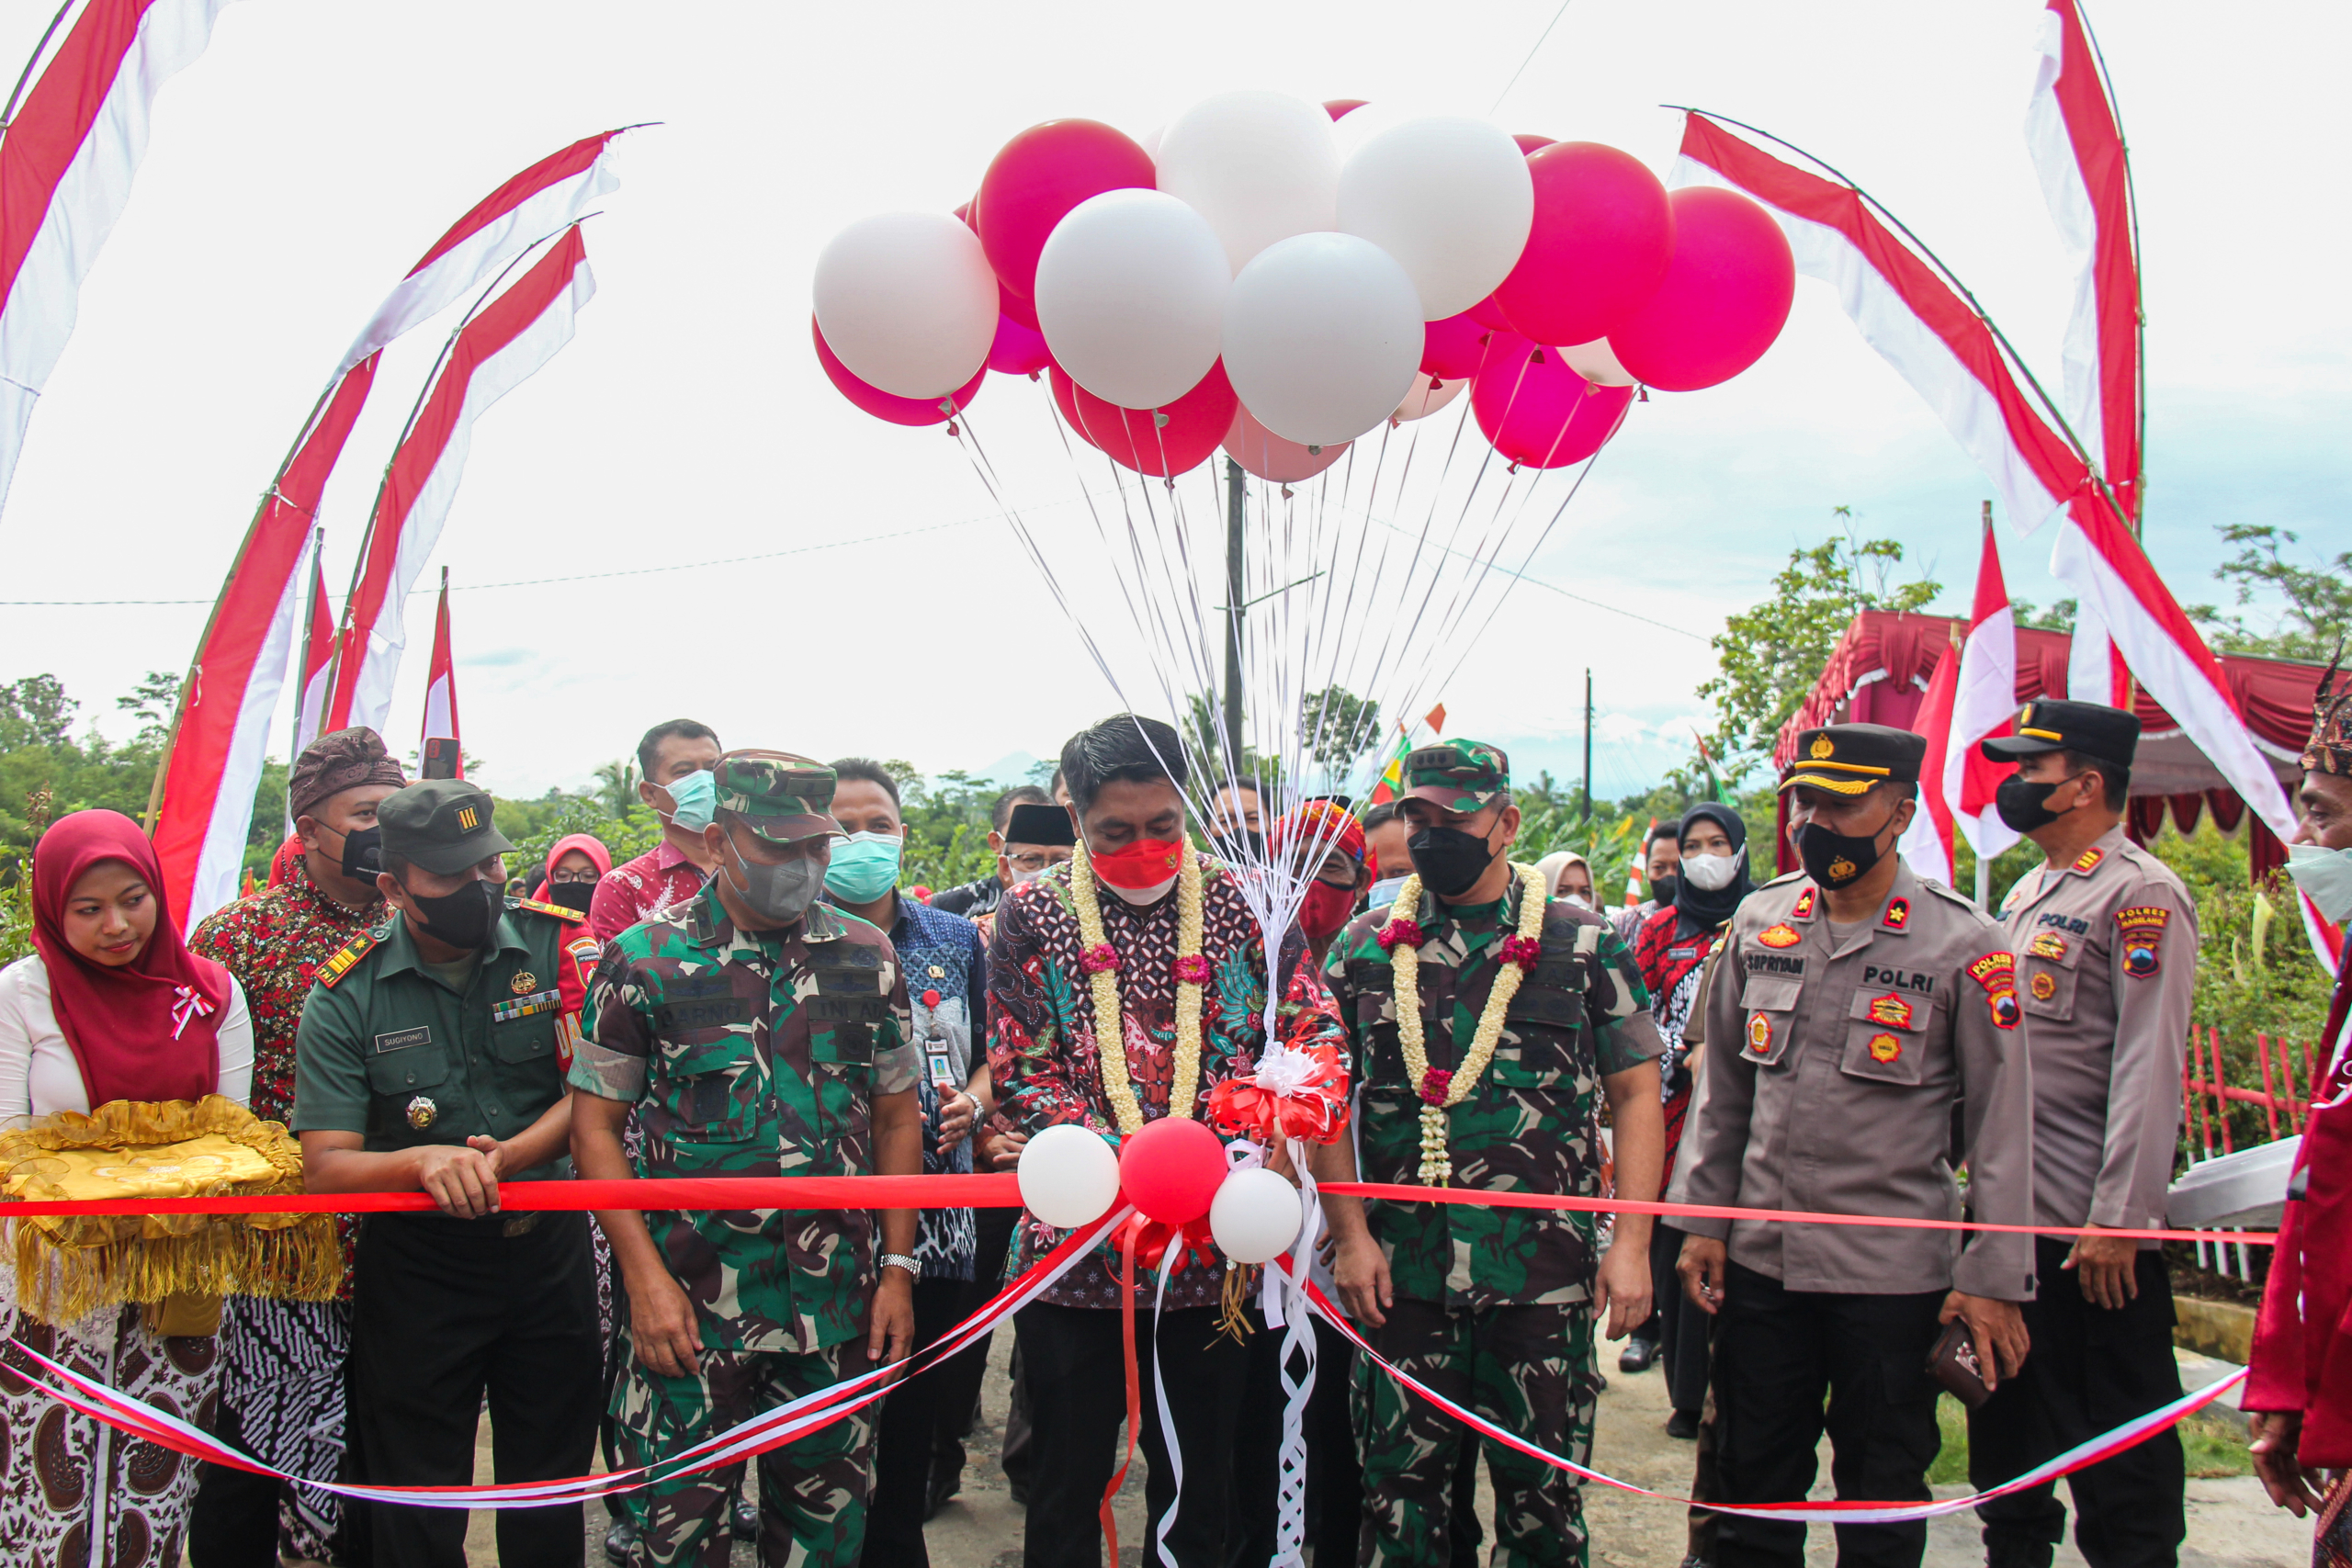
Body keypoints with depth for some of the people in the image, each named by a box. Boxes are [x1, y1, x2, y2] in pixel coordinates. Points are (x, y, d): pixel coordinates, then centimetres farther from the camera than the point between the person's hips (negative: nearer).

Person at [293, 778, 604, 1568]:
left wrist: (510, 1156, -27)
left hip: (548, 1244, 1)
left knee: (552, 1503, 15)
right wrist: (424, 1162, -33)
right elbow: (326, 1167, -13)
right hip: (415, 1261, -1)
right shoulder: (346, 995, -9)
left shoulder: (559, 946, -6)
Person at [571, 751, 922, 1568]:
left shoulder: (867, 958, 4)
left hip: (835, 1308, 2)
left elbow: (896, 1117, 10)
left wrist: (898, 1268, 5)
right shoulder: (643, 959, -4)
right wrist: (645, 1278, -9)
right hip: (691, 1309, -2)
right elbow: (596, 1124, -2)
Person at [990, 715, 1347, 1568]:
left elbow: (1317, 1031, 0)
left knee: (1198, 1491, 13)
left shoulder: (1244, 904, 2)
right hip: (1076, 1251, -1)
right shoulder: (1031, 916, -1)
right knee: (1066, 1493, 10)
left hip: (1215, 1250, 1)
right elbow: (1020, 1077, -6)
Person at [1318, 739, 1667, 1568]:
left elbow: (1636, 1095, 2)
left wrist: (1631, 1243, -6)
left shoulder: (1585, 945, 1)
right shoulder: (1365, 946, 6)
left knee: (1544, 1496, 7)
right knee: (1398, 1484, 9)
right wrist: (1351, 1235, -2)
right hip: (1400, 1274, 2)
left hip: (1544, 1274, -1)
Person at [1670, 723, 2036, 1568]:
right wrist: (1701, 1218, 7)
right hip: (1760, 1256, 4)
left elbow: (2001, 1121, -6)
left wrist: (1994, 1277, -8)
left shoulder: (1964, 944, -8)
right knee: (1753, 1481, 14)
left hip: (1893, 1272, -3)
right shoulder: (1759, 921, 4)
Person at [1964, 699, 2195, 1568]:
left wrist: (2117, 1219, -22)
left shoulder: (2140, 894, -12)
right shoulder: (2027, 894, 15)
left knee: (2120, 1447, 1)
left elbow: (2149, 1066, -19)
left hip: (2095, 1228, -9)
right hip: (2010, 1211, 9)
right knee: (2008, 1425, 17)